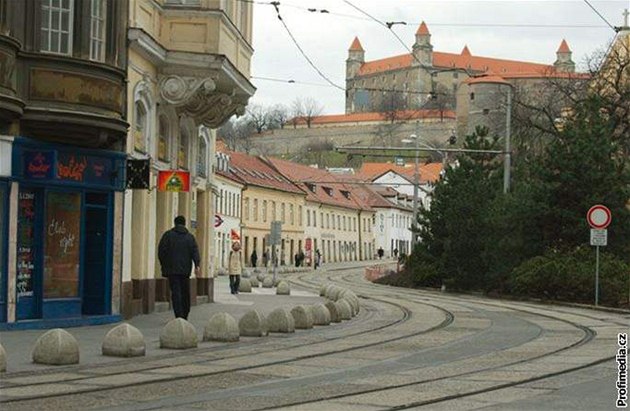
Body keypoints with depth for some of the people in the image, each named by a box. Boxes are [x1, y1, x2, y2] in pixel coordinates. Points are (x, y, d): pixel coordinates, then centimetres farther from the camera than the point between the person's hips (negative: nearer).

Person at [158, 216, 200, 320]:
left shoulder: (168, 235, 1)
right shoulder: (190, 237, 8)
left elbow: (161, 251, -1)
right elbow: (195, 252, -3)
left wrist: (163, 264, 10)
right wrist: (197, 265, -9)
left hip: (172, 269, -3)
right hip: (185, 269, 3)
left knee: (176, 292, -7)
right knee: (185, 292, 13)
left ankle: (179, 316, -18)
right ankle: (185, 316, 20)